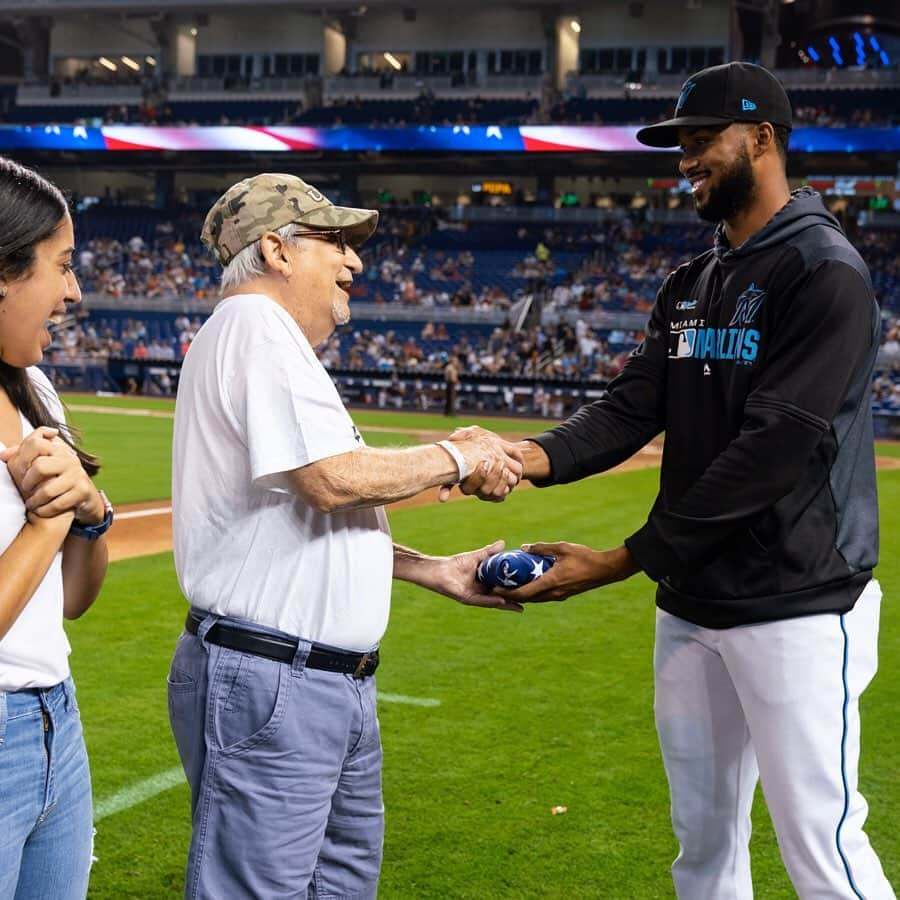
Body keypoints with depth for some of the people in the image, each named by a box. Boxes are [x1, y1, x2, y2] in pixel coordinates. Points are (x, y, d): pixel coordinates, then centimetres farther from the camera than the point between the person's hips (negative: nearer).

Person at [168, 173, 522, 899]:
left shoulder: (278, 343, 19)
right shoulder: (256, 326, -13)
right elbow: (335, 481, -24)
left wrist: (434, 571, 18)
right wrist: (458, 457, -9)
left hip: (336, 679, 11)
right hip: (267, 683, -11)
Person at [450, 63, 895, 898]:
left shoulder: (823, 273, -13)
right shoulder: (688, 286, 14)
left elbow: (774, 448, -21)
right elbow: (630, 411, 5)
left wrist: (622, 561, -21)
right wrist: (530, 456, -16)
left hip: (795, 609, -8)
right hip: (690, 606, 8)